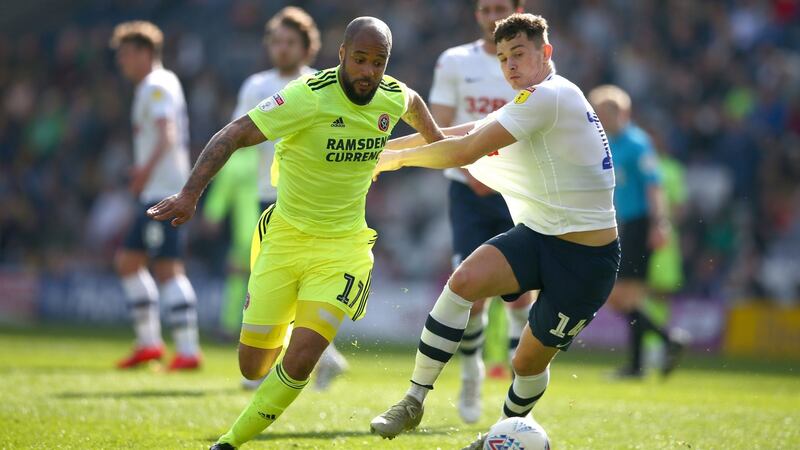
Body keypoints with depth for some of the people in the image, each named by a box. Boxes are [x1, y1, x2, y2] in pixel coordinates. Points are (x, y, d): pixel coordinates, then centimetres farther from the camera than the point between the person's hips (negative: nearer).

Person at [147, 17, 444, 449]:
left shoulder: (394, 97, -6)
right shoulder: (310, 96, -22)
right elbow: (234, 134, -25)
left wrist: (435, 137, 37)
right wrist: (190, 193, -35)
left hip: (342, 247, 2)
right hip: (285, 239, -2)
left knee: (298, 362, -15)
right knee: (253, 365, 5)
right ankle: (281, 335, 43)